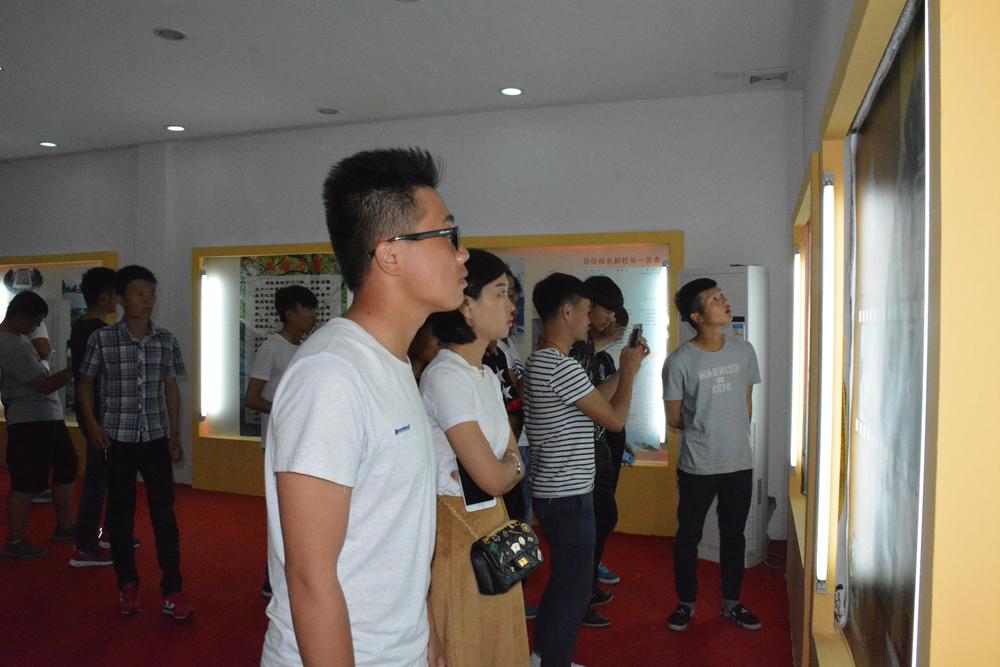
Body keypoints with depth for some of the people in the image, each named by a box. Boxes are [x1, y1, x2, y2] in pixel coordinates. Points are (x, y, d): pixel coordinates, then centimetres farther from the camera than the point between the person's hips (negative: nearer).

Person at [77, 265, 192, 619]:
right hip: (117, 439, -1)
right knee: (120, 513, 10)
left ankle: (172, 591, 9)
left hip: (156, 438, 1)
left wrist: (175, 436, 7)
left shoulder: (166, 340, 1)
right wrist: (91, 423, -6)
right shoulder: (102, 339, -6)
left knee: (164, 514, 1)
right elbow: (86, 383, 6)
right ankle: (127, 584, 26)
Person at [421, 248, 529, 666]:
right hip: (458, 530, -8)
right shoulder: (446, 375, -20)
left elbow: (515, 464, 10)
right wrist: (511, 464, 0)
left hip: (493, 525, 8)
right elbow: (493, 478, -21)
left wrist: (501, 467, -12)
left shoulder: (487, 376, 8)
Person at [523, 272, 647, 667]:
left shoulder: (540, 361, 10)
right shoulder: (562, 366, -22)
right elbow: (615, 418, -16)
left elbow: (594, 399, 17)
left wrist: (625, 369, 15)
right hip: (568, 497, -10)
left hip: (554, 492, 10)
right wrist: (629, 371, -2)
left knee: (563, 579, 22)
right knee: (573, 588, 4)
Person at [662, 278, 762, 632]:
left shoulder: (744, 351, -1)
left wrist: (734, 436, 11)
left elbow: (746, 402, 12)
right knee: (688, 536, 10)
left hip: (740, 463, 4)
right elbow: (674, 418, -4)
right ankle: (686, 603, 29)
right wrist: (703, 431, 7)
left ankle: (731, 603, 34)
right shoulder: (679, 361, -15)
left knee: (733, 535, 16)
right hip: (697, 466, -4)